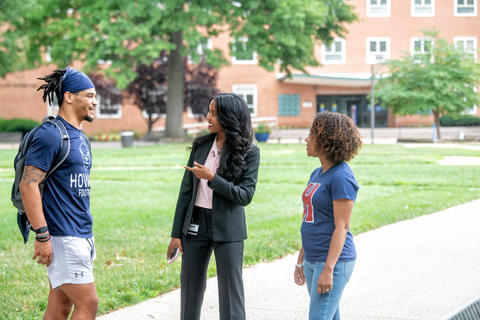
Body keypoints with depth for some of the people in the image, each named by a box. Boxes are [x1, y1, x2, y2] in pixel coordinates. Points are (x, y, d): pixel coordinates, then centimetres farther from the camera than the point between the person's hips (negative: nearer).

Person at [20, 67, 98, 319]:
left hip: (81, 235, 9)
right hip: (62, 239, -9)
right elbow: (28, 184, -19)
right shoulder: (51, 134, -13)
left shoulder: (81, 138, 16)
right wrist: (42, 236, -21)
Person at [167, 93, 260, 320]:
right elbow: (186, 190, 7)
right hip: (196, 224, 4)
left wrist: (212, 178, -21)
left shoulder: (249, 152, -6)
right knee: (190, 288, 10)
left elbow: (245, 195, -12)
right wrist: (176, 233, 5)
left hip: (227, 228, -4)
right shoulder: (201, 145, 5)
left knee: (230, 292, 0)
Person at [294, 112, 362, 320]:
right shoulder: (318, 174, 13)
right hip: (313, 261, 9)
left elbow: (341, 227, -18)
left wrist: (328, 269, -21)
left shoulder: (341, 178, -15)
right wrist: (301, 261, 20)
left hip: (334, 261, -9)